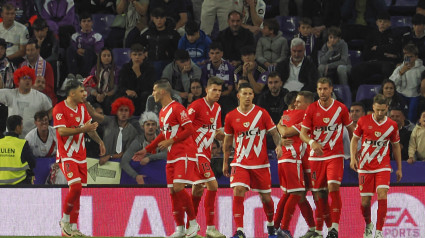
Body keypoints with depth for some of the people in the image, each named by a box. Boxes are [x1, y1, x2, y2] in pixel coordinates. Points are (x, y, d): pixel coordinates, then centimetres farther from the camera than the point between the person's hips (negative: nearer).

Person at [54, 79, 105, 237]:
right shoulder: (59, 109, -12)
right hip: (66, 155, -7)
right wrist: (82, 129, -26)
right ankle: (65, 221, -3)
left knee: (77, 190, 6)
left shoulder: (82, 107, 12)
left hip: (80, 155, 8)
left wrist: (99, 141, 20)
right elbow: (62, 131, -21)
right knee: (75, 186, -21)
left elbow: (89, 127, 26)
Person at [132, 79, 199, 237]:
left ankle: (193, 223, -5)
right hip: (172, 157, 9)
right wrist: (146, 150, 27)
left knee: (178, 187, -17)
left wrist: (171, 141, -18)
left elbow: (189, 129, -16)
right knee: (173, 191, 4)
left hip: (184, 154, -9)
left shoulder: (177, 108, -11)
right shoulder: (163, 112, 18)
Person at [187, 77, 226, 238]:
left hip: (206, 153, 8)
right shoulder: (196, 106, -13)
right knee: (212, 185, -17)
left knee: (198, 189, 13)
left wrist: (221, 135, -1)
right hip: (197, 151, -8)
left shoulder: (217, 108, 12)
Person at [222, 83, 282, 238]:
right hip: (240, 163, 0)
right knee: (238, 192, -19)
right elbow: (227, 141, 13)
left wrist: (278, 145, -17)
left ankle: (271, 225, 34)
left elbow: (274, 132, 3)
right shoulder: (231, 117, 2)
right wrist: (225, 162, 16)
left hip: (260, 163, 0)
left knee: (265, 197, 7)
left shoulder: (261, 113, -1)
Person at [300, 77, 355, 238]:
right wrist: (312, 142, -24)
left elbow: (351, 130, 13)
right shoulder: (311, 109, 1)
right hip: (316, 156, 2)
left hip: (335, 155, -2)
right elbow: (303, 133, -3)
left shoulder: (341, 108, 1)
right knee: (318, 193, 3)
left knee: (333, 187, -19)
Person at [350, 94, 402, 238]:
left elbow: (396, 146, 12)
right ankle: (368, 225, 32)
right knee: (365, 201, 3)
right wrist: (353, 157, -6)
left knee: (382, 196, -18)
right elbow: (355, 139, 8)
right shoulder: (363, 121, -2)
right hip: (365, 166, 0)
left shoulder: (392, 125, 1)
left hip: (383, 167, 0)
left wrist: (399, 168, 15)